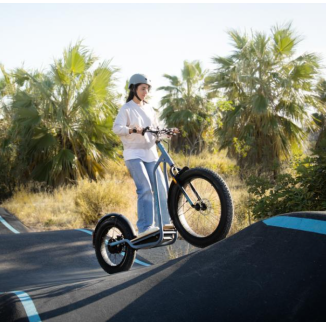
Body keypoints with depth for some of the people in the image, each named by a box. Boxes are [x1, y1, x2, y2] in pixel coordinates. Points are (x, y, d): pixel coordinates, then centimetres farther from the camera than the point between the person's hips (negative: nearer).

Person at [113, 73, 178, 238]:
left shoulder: (149, 109, 17)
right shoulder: (127, 109, -1)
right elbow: (117, 128, -15)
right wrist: (132, 129, -33)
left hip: (150, 154, 6)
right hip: (134, 154, -6)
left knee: (160, 187, -2)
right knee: (145, 188, -20)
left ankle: (164, 222, 7)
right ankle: (145, 227, -21)